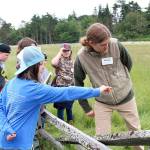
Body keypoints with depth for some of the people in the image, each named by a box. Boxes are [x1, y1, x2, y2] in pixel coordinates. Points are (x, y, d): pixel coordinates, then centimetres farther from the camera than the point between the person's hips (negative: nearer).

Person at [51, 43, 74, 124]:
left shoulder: (71, 61, 9)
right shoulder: (59, 60, -8)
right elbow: (53, 63, -33)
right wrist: (60, 53, -23)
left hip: (71, 87, 5)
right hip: (61, 87, -5)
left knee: (70, 105, 17)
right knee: (61, 106, 3)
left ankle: (70, 120, 34)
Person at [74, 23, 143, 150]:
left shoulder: (115, 44, -21)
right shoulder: (81, 57, -20)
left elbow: (128, 63, -1)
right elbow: (78, 83, -5)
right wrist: (86, 108, -1)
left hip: (126, 97, 1)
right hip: (102, 103, -1)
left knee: (136, 130, 18)